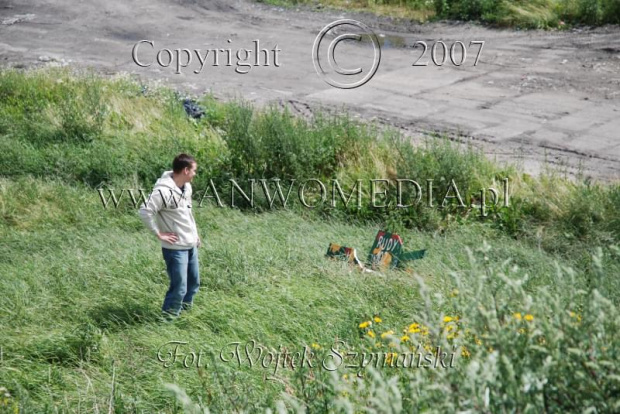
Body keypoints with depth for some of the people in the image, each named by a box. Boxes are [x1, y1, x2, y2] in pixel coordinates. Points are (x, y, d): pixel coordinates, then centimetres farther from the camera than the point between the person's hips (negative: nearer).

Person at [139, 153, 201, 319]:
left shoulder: (187, 187, 7)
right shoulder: (164, 191, -22)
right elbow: (145, 211, -26)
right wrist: (159, 234, -19)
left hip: (191, 245, 9)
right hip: (175, 248, -9)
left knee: (194, 283, 17)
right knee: (179, 288, -5)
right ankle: (168, 318, 10)